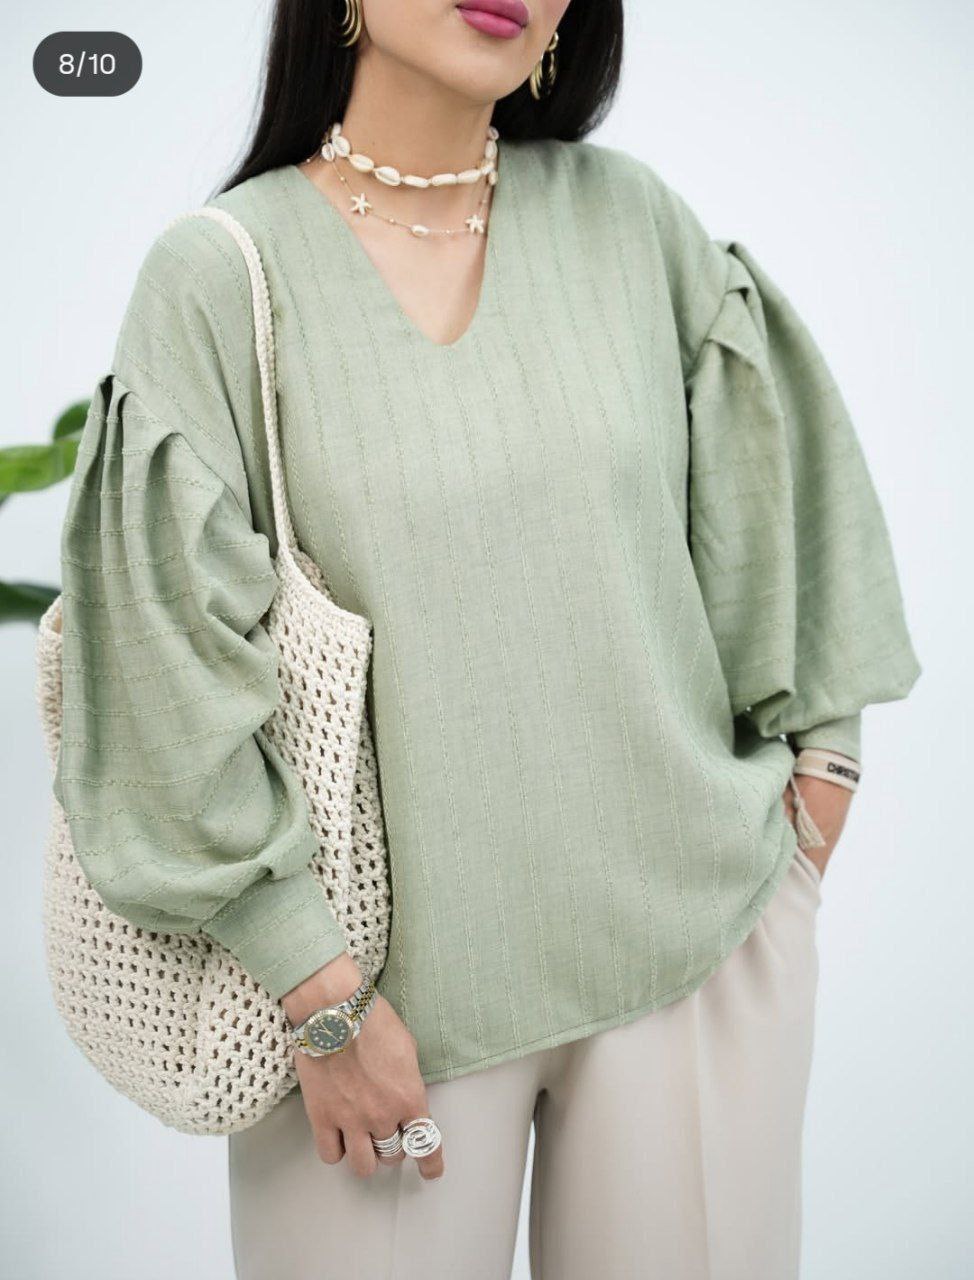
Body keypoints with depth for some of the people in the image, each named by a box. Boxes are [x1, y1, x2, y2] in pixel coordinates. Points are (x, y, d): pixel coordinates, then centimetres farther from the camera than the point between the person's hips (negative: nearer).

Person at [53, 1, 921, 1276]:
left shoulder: (631, 217, 1)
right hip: (395, 971, -2)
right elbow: (174, 671, -9)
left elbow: (782, 509, 9)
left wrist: (810, 817, 8)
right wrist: (325, 1000, -9)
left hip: (696, 930, 3)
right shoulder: (218, 279, -8)